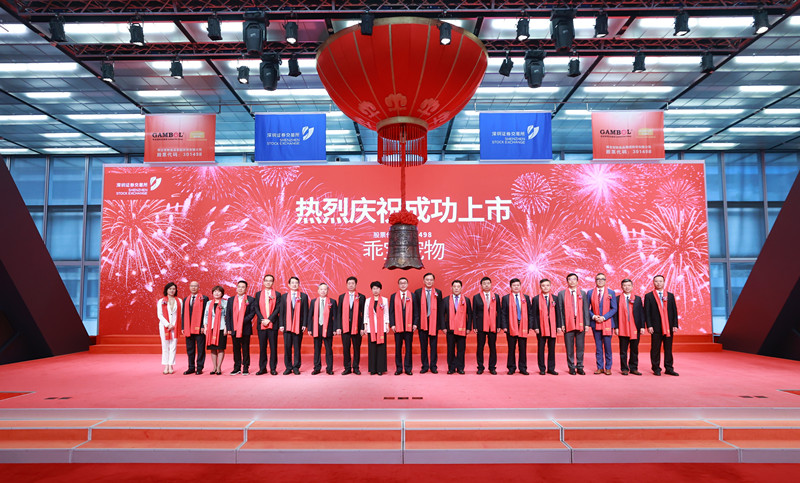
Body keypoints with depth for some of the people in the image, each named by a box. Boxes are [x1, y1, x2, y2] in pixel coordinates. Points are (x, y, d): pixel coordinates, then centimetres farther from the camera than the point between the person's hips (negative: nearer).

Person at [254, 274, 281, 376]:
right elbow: (256, 308, 5)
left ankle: (273, 368, 7)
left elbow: (278, 309, -2)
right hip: (261, 324, 2)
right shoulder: (258, 294, 11)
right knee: (262, 347, 5)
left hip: (273, 324, -2)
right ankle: (262, 368, 13)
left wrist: (269, 319, -12)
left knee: (273, 347, 1)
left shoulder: (277, 294, 5)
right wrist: (262, 319, -8)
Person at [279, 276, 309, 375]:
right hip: (287, 326, 1)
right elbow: (281, 311, 8)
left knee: (297, 347, 3)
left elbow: (305, 311, 2)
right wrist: (281, 325, 0)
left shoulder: (303, 296, 5)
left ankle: (296, 367, 12)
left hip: (298, 326, -1)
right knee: (287, 347, 3)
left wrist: (304, 324, -5)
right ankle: (288, 367, 12)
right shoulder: (284, 296, 10)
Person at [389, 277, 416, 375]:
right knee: (398, 347, 5)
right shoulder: (393, 296, 7)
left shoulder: (412, 296, 7)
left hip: (409, 325, 0)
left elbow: (415, 310, 5)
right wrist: (392, 324, -5)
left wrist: (415, 323, -3)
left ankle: (408, 368, 11)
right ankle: (399, 368, 13)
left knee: (408, 347, 3)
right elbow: (391, 311, 4)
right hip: (397, 326, 0)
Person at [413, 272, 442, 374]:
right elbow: (416, 309, 3)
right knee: (423, 346, 7)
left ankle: (433, 366, 14)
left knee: (433, 346, 5)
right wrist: (415, 322, -4)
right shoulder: (418, 292, 4)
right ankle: (425, 366, 17)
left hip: (434, 322, 0)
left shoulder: (438, 292, 4)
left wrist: (440, 323, -3)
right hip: (422, 322, 0)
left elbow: (440, 309, 3)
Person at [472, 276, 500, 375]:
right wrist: (474, 326, -3)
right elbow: (474, 313, 3)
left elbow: (498, 311, 8)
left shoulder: (496, 297, 8)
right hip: (481, 326, -1)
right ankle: (480, 367, 14)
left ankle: (492, 367, 14)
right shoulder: (476, 297, 4)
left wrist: (499, 325, 1)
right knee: (480, 347, 4)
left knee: (493, 347, 4)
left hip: (493, 326, 1)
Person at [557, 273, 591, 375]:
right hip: (568, 323, -1)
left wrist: (587, 323, 0)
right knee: (569, 347, 3)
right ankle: (572, 367, 13)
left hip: (580, 323, 1)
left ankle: (580, 367, 14)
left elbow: (586, 309, 7)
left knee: (580, 347, 5)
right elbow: (560, 310, 3)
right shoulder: (562, 294, 5)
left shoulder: (582, 293, 9)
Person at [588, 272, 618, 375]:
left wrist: (604, 317, -11)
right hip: (595, 323, 1)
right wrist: (593, 316, -10)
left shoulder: (611, 292, 3)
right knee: (598, 347, 6)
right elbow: (587, 308, 7)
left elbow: (614, 309, 0)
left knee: (607, 346, 0)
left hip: (607, 323, -1)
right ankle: (600, 367, 13)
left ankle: (608, 368, 10)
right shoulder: (590, 293, 7)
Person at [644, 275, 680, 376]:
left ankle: (669, 368, 13)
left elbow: (674, 311, 9)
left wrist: (675, 325, 1)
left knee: (668, 349, 6)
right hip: (656, 327, -2)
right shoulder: (648, 296, 3)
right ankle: (656, 369, 9)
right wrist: (649, 326, -9)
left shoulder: (670, 295, 12)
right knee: (655, 349, 1)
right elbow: (647, 312, -1)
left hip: (668, 327, 3)